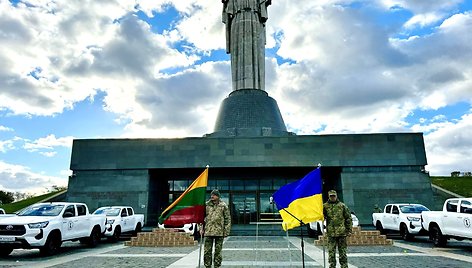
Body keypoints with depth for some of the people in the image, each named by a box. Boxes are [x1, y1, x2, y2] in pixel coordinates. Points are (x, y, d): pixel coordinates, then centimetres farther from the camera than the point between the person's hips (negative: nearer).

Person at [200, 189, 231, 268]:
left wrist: (226, 231, -3)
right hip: (208, 232, 2)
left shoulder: (223, 205, 1)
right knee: (207, 251, 5)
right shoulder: (206, 205, 6)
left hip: (219, 232, -1)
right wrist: (201, 228, 4)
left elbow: (227, 219, 3)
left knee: (218, 251, 7)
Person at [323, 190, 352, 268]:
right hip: (331, 233, 0)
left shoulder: (342, 206, 3)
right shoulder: (325, 206, 3)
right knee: (331, 252, 4)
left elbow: (348, 218, 6)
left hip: (342, 232, 0)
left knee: (343, 251, 8)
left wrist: (349, 230, 2)